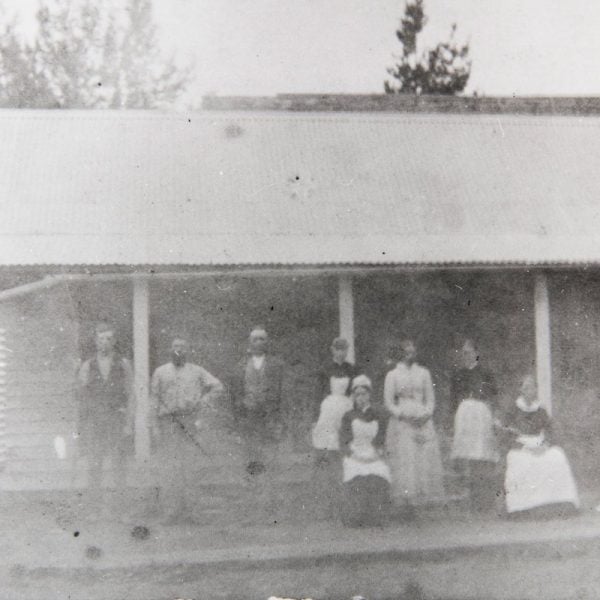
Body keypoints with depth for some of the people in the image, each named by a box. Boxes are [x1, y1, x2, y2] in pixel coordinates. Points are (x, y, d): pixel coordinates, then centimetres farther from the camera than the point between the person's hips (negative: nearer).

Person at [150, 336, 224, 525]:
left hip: (190, 423, 0)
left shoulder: (196, 371, 11)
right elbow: (154, 400, 11)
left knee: (188, 468, -1)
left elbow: (217, 386, 6)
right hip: (168, 423, 0)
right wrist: (156, 427, 3)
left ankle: (187, 512, 6)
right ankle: (171, 512, -3)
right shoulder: (160, 372, 12)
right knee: (172, 468, -6)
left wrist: (202, 405, -3)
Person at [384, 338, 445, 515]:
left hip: (423, 421, 3)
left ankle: (416, 500, 0)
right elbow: (388, 402, 2)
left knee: (425, 459, -6)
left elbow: (430, 399, 13)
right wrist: (404, 416, -10)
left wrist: (426, 414, -5)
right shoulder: (392, 375, 4)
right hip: (401, 424, -3)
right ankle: (403, 502, -8)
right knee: (404, 462, -9)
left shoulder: (424, 373, 12)